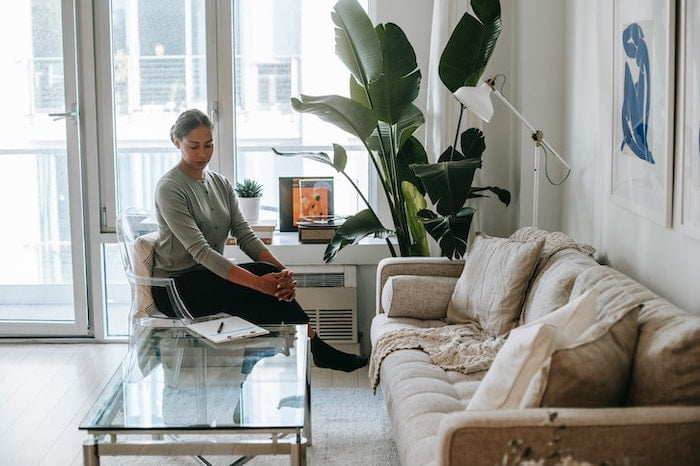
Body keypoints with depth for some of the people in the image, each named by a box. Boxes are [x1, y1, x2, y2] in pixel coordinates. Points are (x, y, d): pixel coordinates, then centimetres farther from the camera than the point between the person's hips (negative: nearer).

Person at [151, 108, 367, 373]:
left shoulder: (221, 184, 10)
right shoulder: (170, 188, -14)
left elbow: (245, 236, 0)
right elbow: (200, 250, -23)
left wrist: (280, 270, -20)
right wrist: (258, 282, -33)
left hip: (210, 277, 6)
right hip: (176, 288, -6)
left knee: (274, 281, -23)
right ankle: (315, 350, -15)